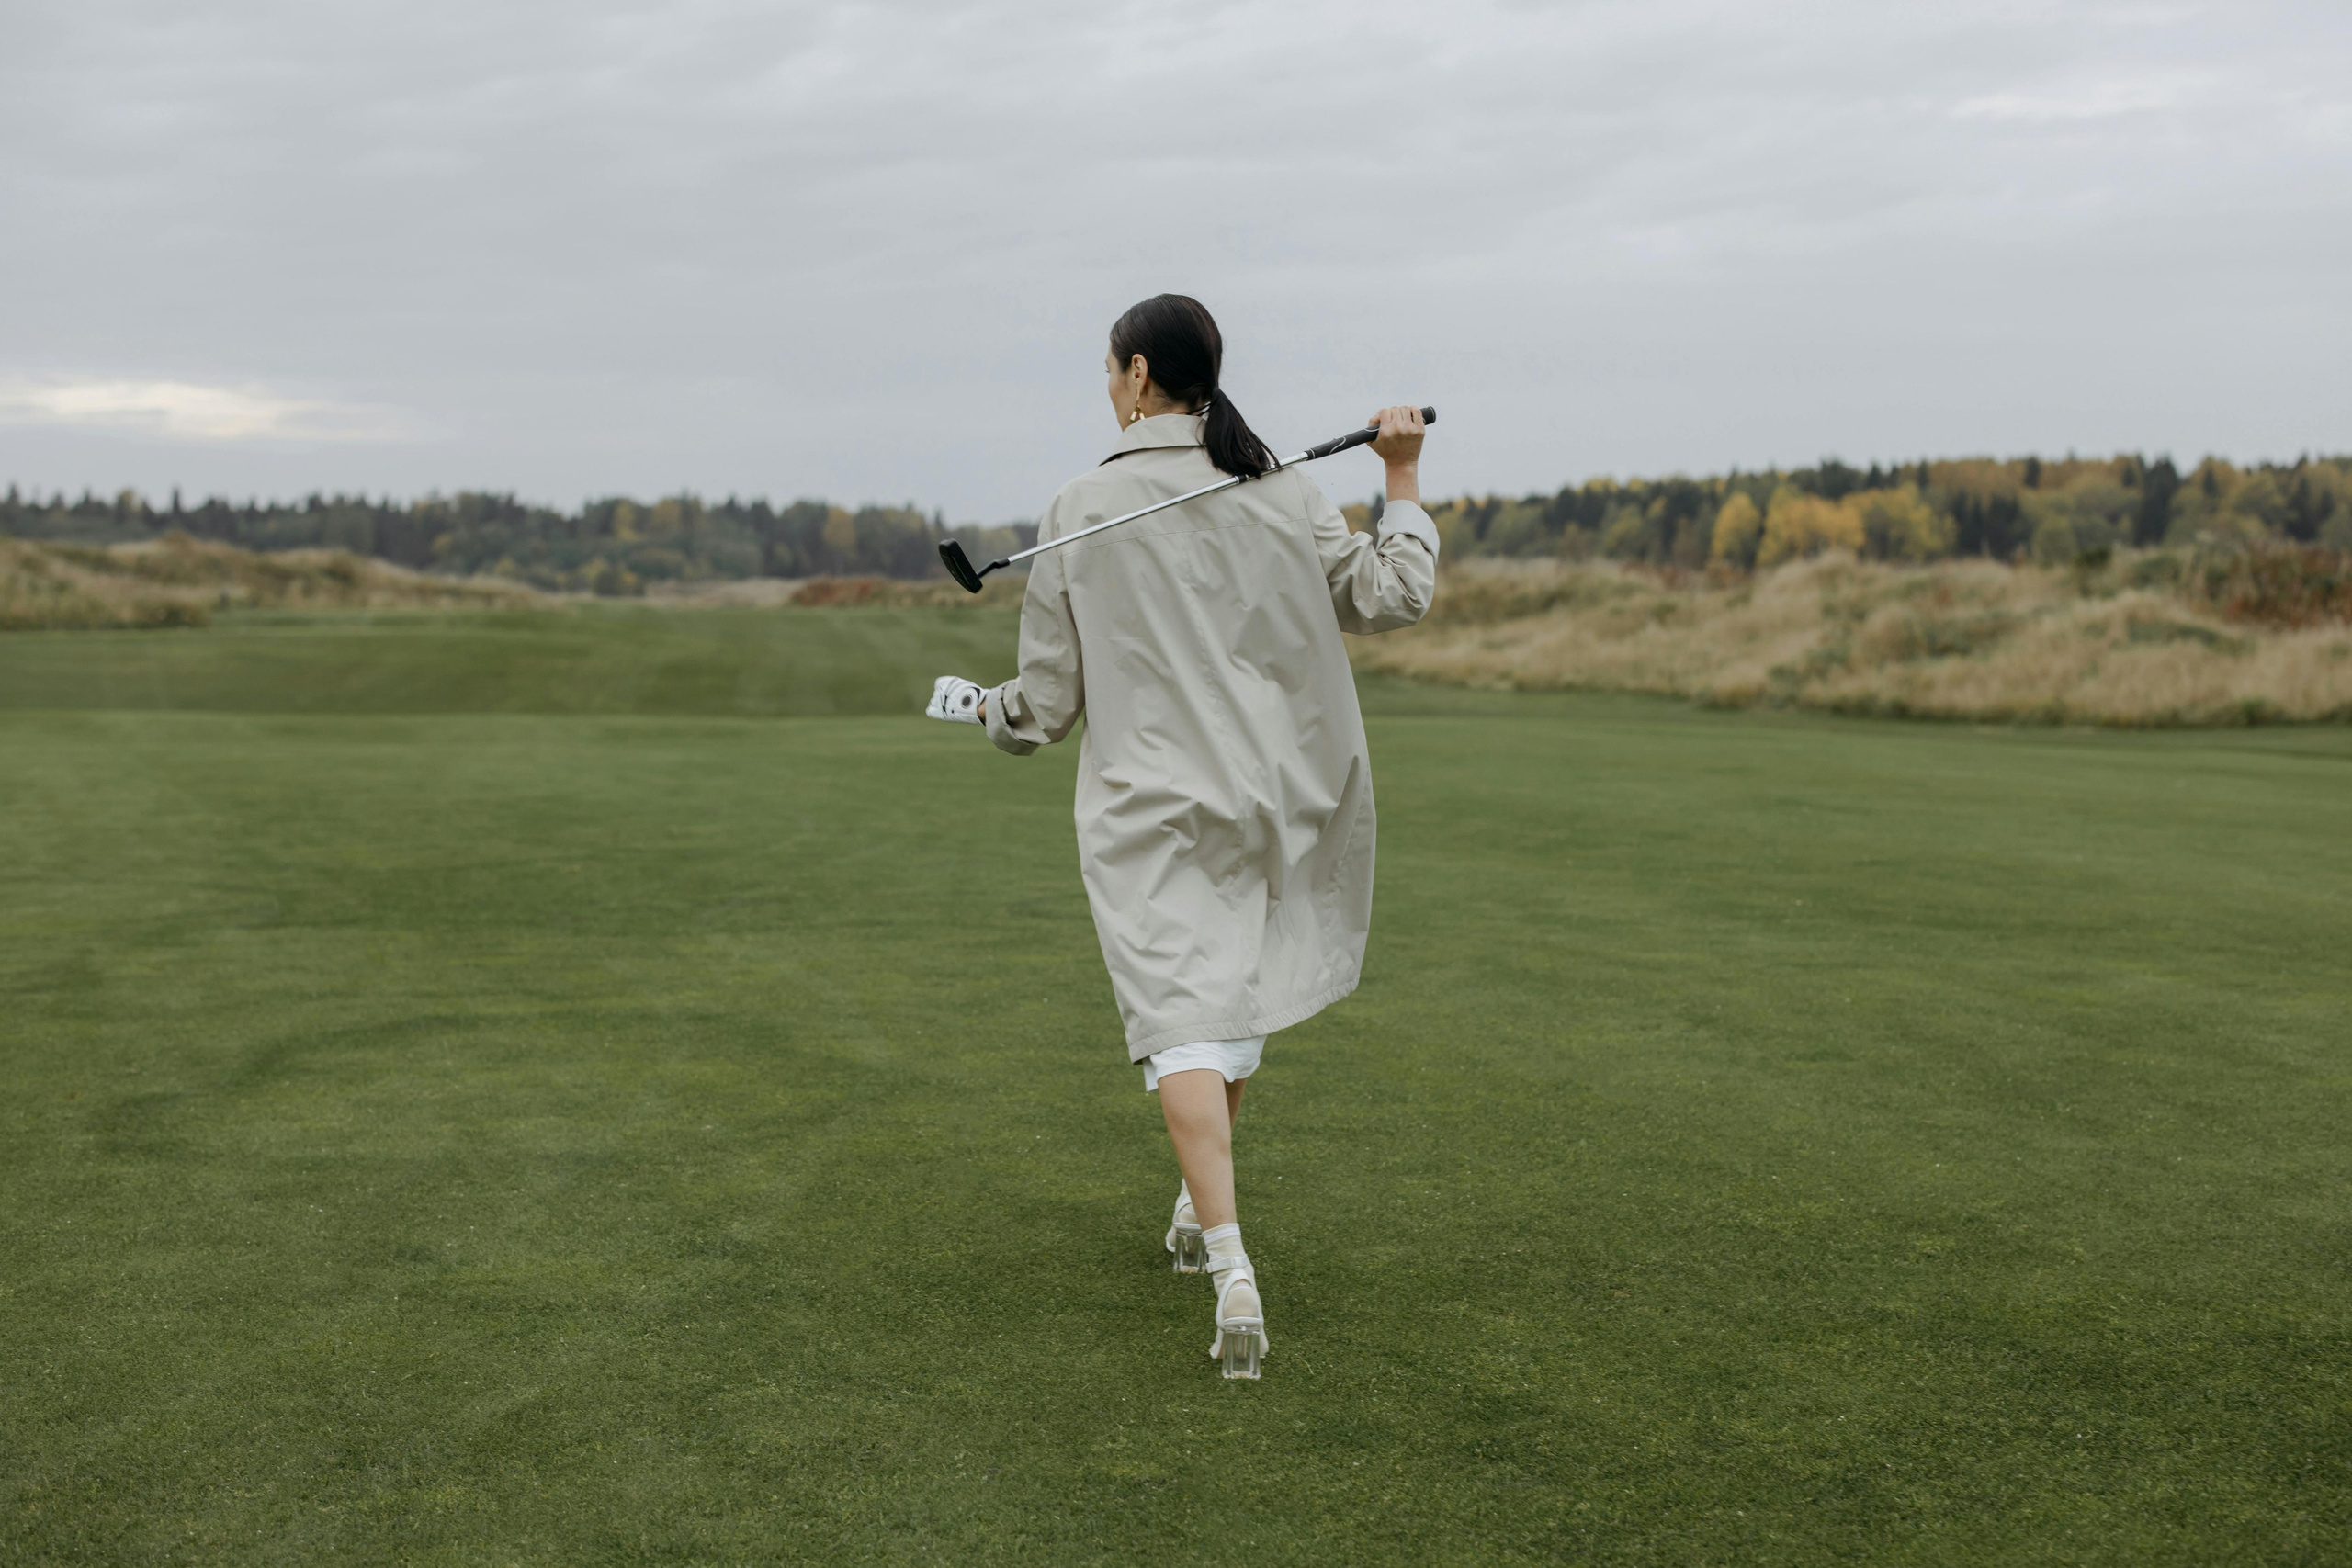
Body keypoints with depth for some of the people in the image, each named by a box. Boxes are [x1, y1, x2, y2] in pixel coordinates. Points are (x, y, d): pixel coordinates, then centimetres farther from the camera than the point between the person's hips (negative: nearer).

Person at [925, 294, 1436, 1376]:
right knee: (1236, 994, 20)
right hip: (1275, 793, 4)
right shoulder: (1279, 494, -1)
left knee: (1184, 1014, -7)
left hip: (1150, 806, -3)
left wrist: (982, 709, 20)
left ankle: (1232, 1266, -20)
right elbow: (1393, 596, 7)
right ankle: (1197, 1211, 36)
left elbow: (1046, 701, -1)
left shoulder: (1079, 514, -6)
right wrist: (1402, 478, 17)